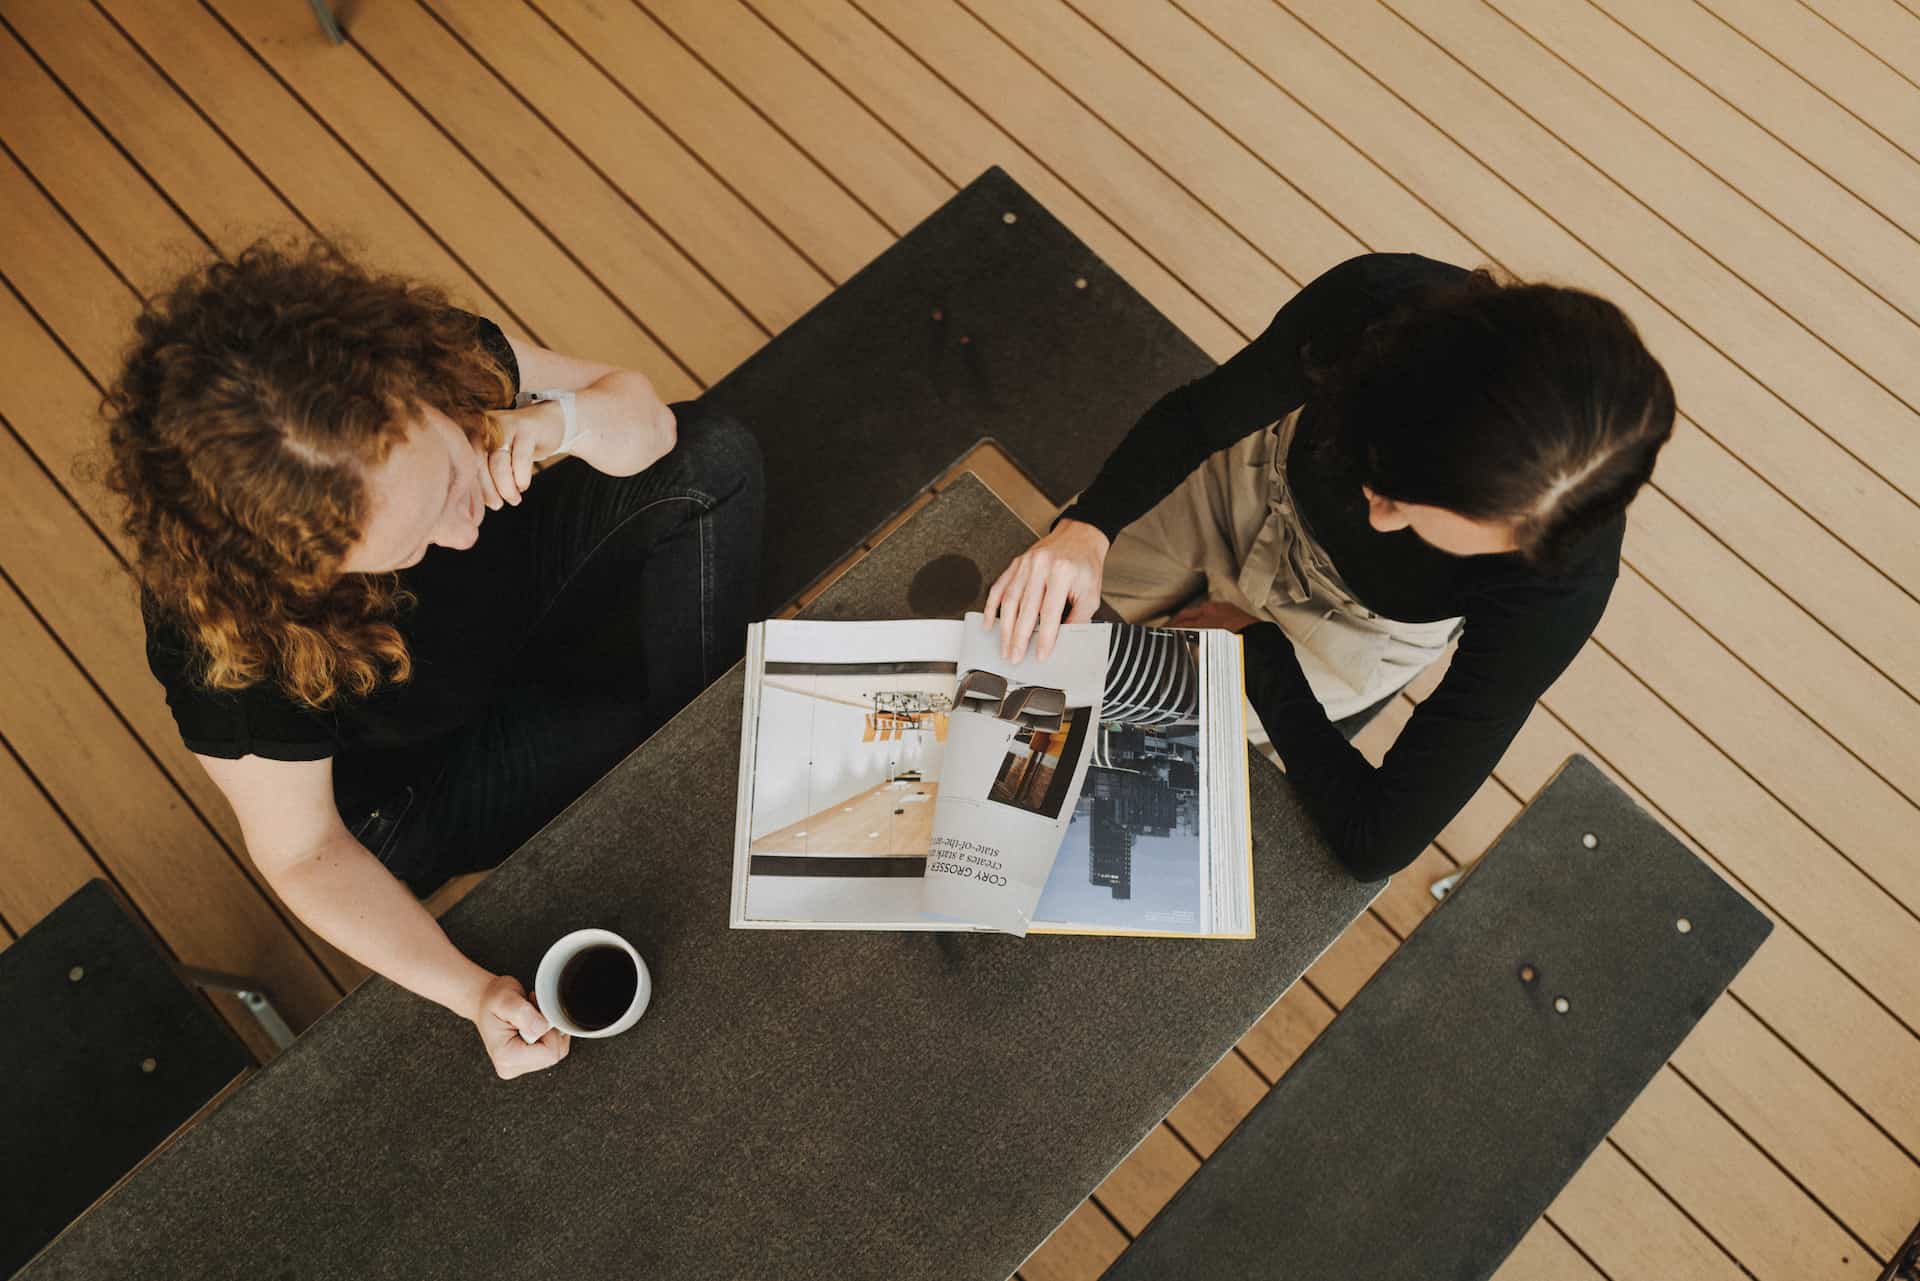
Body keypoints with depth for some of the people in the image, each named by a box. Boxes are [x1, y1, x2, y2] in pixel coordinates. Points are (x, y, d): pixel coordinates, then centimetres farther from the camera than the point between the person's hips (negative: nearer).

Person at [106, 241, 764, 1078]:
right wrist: (471, 991, -34)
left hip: (512, 582, 5)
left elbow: (641, 407, -15)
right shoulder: (231, 637, -40)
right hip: (421, 773, -4)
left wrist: (566, 419, -39)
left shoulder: (436, 357, -31)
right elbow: (304, 853, -23)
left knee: (712, 462, -10)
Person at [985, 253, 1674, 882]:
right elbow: (1199, 412, -18)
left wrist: (1256, 642, -24)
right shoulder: (1376, 298, -40)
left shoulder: (1561, 585, -43)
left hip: (1345, 624, -1)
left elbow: (1377, 842, -34)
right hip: (1261, 479, 2)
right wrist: (1085, 528, -36)